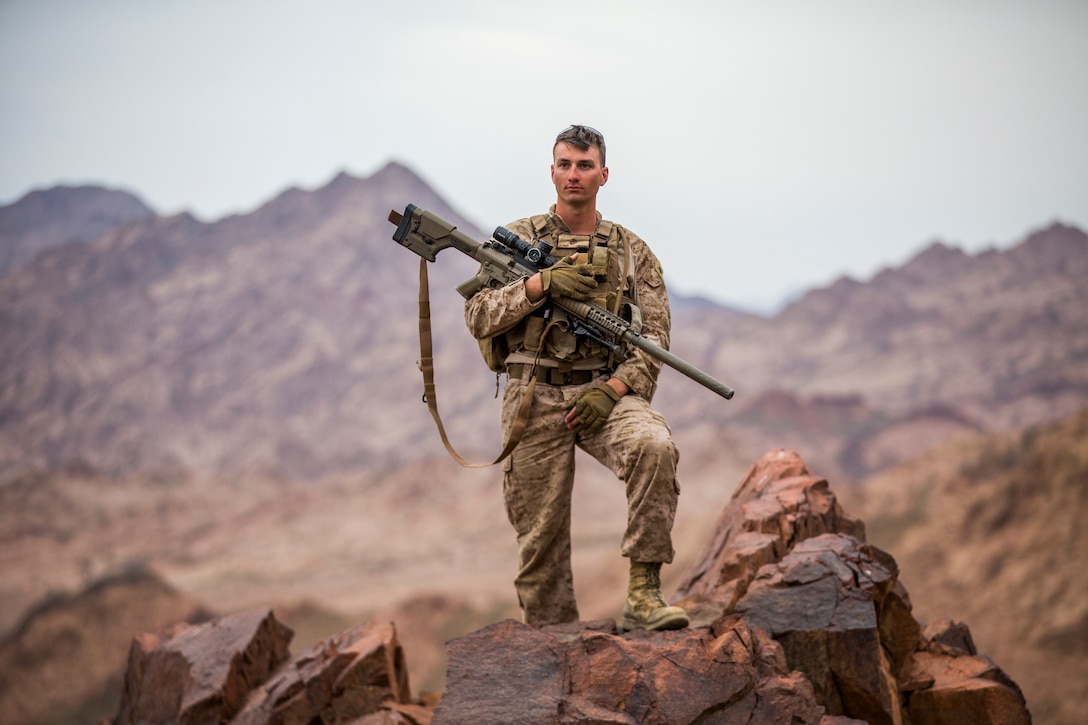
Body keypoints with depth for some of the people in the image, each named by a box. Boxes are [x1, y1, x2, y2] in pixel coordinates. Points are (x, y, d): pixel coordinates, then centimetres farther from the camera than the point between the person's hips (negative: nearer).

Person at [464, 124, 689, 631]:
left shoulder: (632, 251, 10)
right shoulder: (517, 239, 8)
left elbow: (655, 337, 4)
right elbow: (478, 316, -2)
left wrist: (612, 390, -12)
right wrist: (541, 283, -15)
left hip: (605, 393, 0)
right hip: (534, 398, 0)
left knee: (655, 447, -31)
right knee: (540, 535, 1)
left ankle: (643, 593, -26)